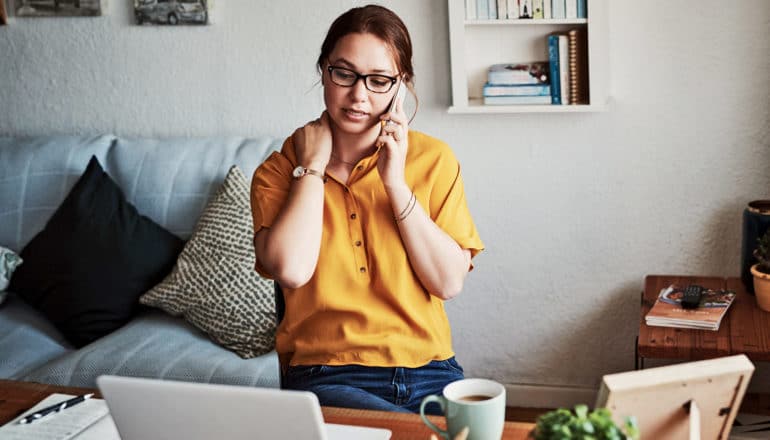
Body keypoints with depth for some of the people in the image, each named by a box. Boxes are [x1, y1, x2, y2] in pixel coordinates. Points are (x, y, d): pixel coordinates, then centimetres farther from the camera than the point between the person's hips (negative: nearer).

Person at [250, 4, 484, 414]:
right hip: (326, 378, -2)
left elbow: (449, 282, -4)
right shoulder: (278, 171, 3)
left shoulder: (433, 159, 5)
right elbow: (291, 270, -16)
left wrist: (396, 183, -9)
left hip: (428, 372, 3)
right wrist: (312, 165, -6)